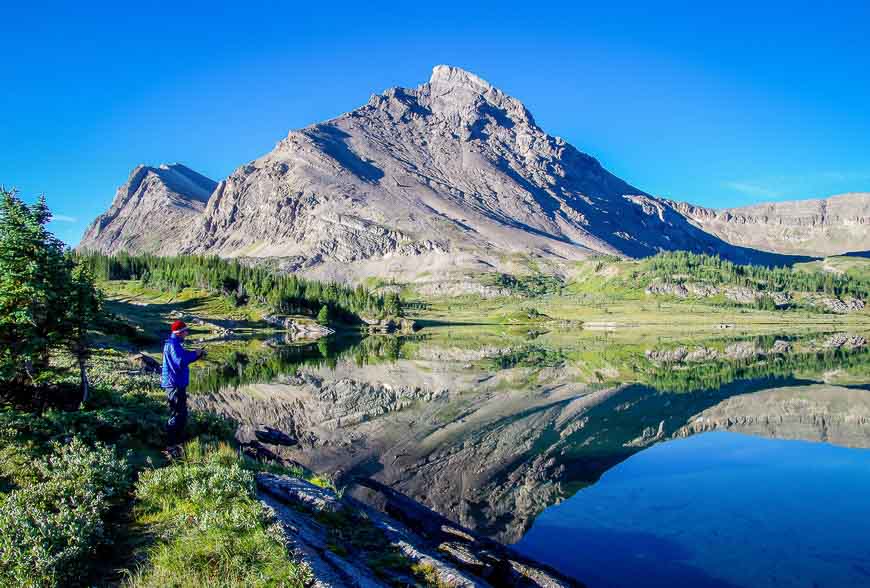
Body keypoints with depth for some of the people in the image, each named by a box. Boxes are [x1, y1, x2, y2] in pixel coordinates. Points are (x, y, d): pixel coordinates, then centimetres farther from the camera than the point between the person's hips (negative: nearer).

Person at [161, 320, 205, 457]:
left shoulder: (175, 343, 16)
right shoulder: (173, 344, -17)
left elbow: (184, 357, 23)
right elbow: (181, 362, -27)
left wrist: (198, 354, 9)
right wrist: (194, 354, -15)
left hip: (178, 384, 11)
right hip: (175, 385, -11)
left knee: (182, 414, 19)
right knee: (176, 415, -7)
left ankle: (178, 442, 30)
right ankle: (171, 447, -2)